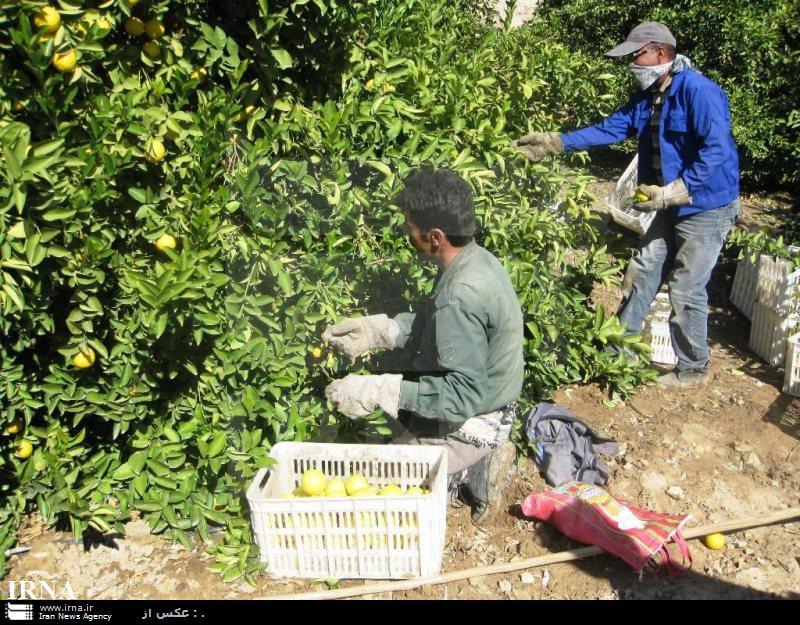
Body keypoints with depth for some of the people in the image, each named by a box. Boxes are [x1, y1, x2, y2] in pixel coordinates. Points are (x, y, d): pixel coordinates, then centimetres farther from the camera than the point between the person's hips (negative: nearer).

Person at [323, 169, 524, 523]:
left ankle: (473, 470, 2)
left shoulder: (460, 297, -33)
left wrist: (377, 391, -29)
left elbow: (464, 395, -30)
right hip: (484, 399, 9)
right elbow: (434, 326, 8)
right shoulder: (476, 258, -5)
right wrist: (378, 330, -2)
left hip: (472, 423, -9)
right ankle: (478, 457, 14)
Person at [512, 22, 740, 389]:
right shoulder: (647, 97, 7)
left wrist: (676, 190, -30)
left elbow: (717, 148, -26)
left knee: (685, 290, -3)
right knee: (642, 273, 12)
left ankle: (693, 369, 16)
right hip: (672, 208, 9)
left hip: (707, 208, -9)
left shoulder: (697, 91, -20)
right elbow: (611, 128, 6)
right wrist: (556, 143, -1)